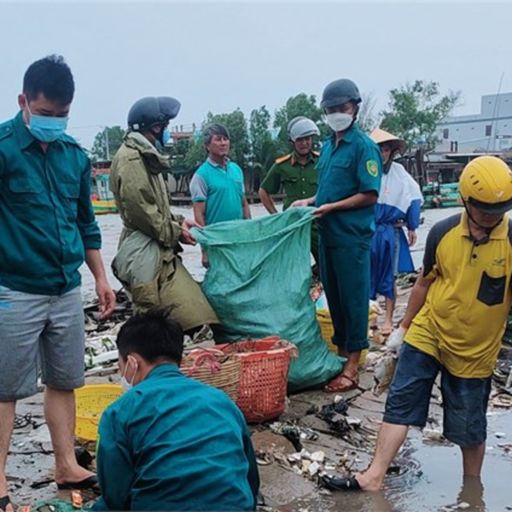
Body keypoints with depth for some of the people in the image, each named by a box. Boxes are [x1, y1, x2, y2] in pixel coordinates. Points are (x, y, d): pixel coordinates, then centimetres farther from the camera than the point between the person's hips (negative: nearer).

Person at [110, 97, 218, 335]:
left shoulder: (145, 156, 19)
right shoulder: (130, 159, -13)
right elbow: (140, 211, -18)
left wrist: (178, 221, 11)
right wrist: (176, 232, -8)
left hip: (160, 251, 10)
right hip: (144, 253, -10)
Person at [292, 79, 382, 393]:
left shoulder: (364, 146, -10)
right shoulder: (328, 146, 13)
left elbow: (370, 195, -14)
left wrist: (331, 207, -17)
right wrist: (310, 201, 7)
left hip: (352, 237, -8)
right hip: (328, 234, 8)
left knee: (353, 298, 0)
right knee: (333, 296, 15)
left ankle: (353, 366, 8)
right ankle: (341, 350, 29)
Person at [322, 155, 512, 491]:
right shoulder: (443, 232, -8)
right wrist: (404, 326, 13)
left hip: (474, 351, -2)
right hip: (426, 334, 2)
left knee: (469, 428, 11)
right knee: (401, 402, 2)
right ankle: (374, 477, 11)